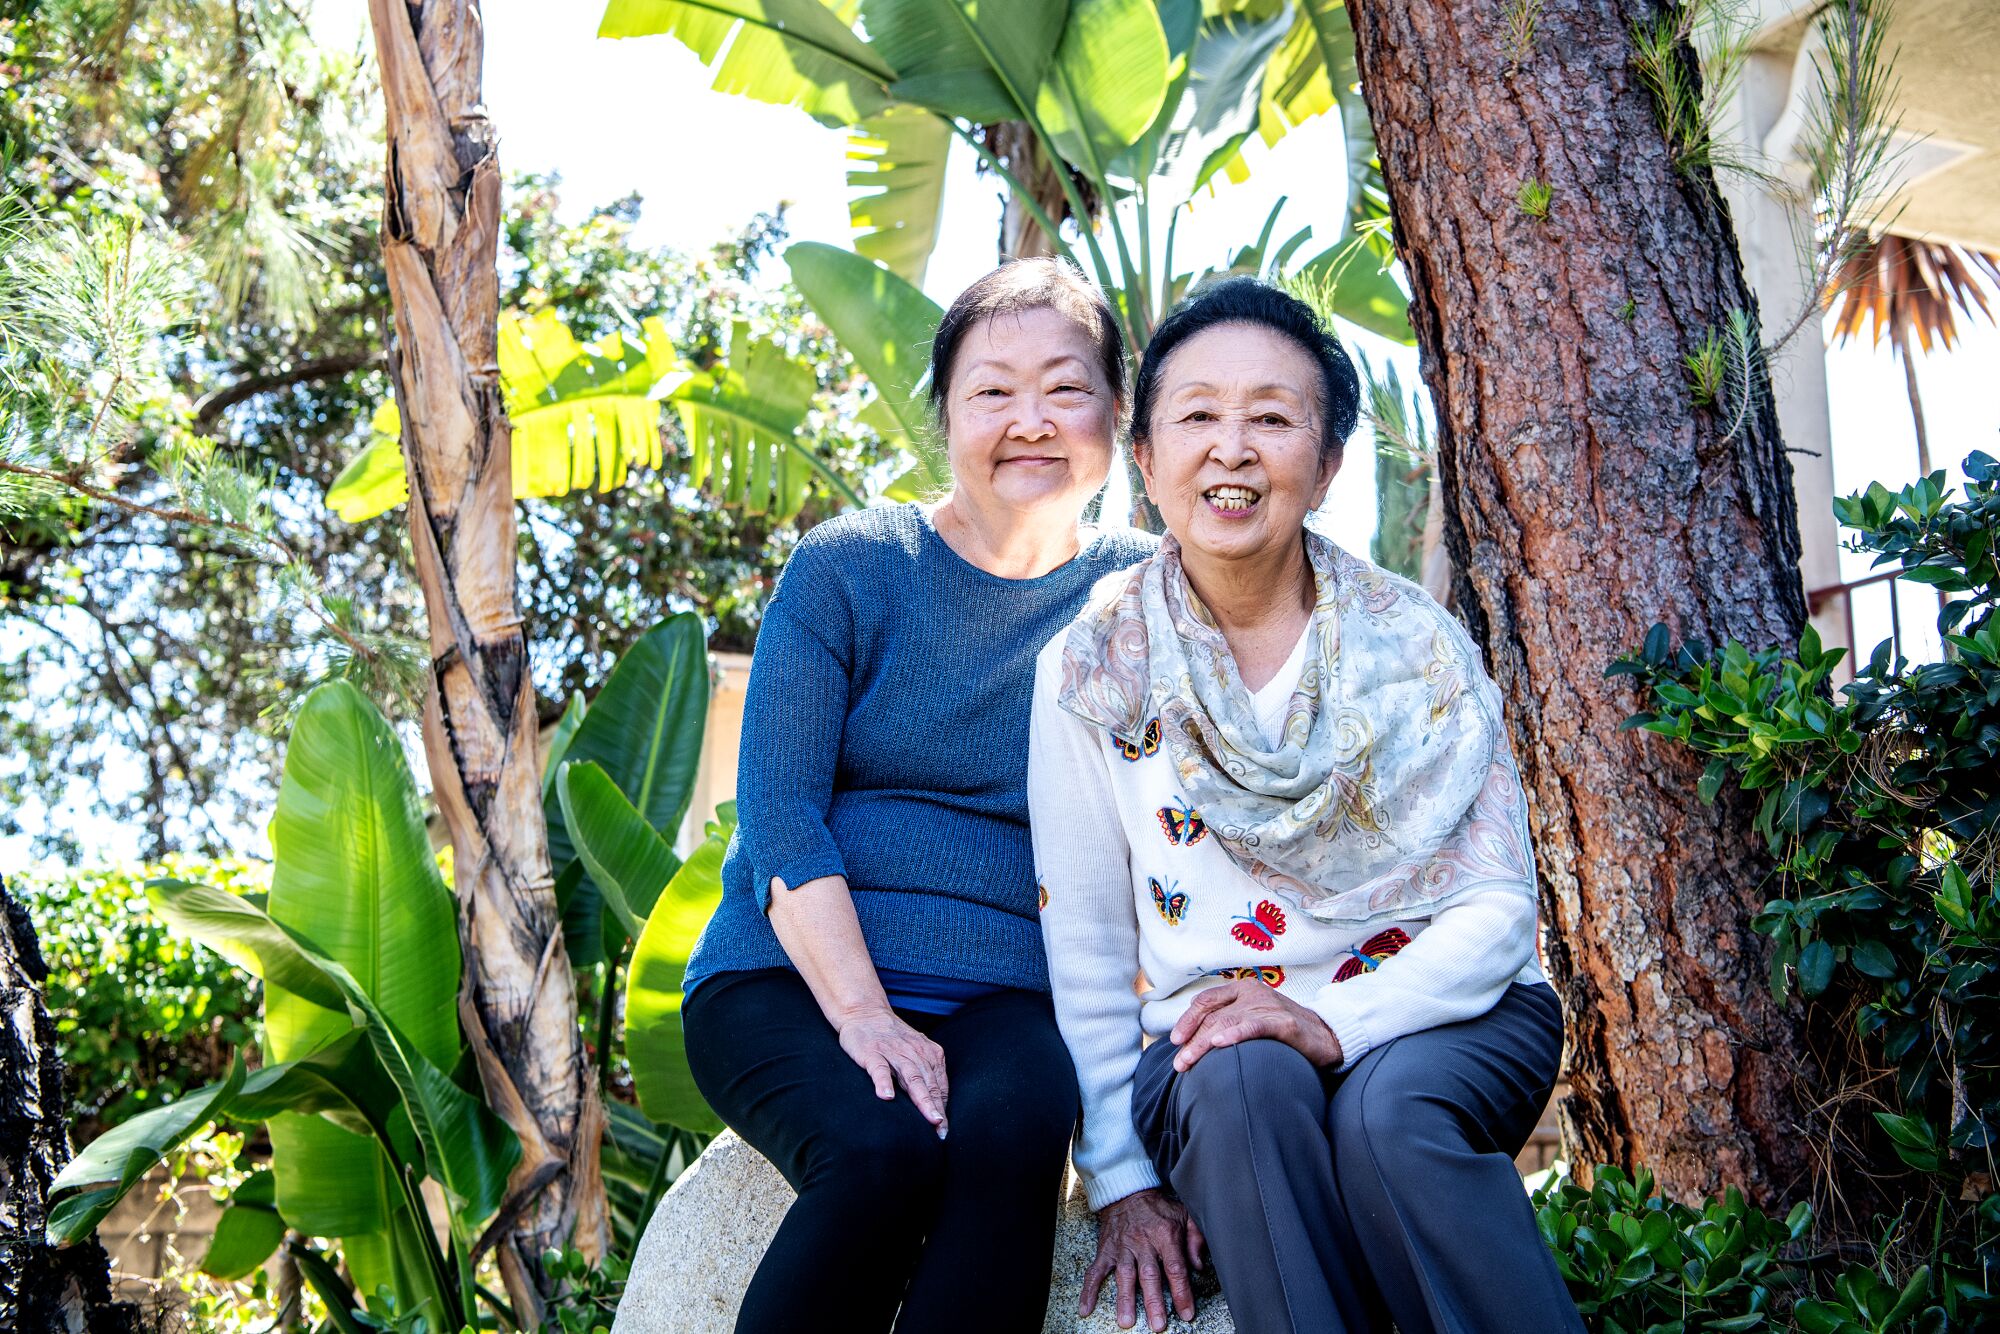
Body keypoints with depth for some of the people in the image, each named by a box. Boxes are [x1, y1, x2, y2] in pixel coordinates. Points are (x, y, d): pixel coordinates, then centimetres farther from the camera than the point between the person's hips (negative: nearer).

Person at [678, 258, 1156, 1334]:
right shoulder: (846, 568, 2)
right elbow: (777, 812, -5)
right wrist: (861, 1011, -19)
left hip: (1004, 995, 1)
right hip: (790, 977, -1)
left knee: (1011, 1136, -33)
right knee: (883, 1152, -32)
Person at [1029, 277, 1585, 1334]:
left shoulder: (1417, 647, -1)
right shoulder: (1089, 670, -1)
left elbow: (1496, 911, -4)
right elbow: (1084, 947, 1)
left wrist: (1338, 1022, -22)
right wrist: (1120, 1176, -7)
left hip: (1435, 1022, 0)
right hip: (1212, 1050, 0)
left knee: (1391, 1104, -33)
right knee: (1246, 1081, -33)